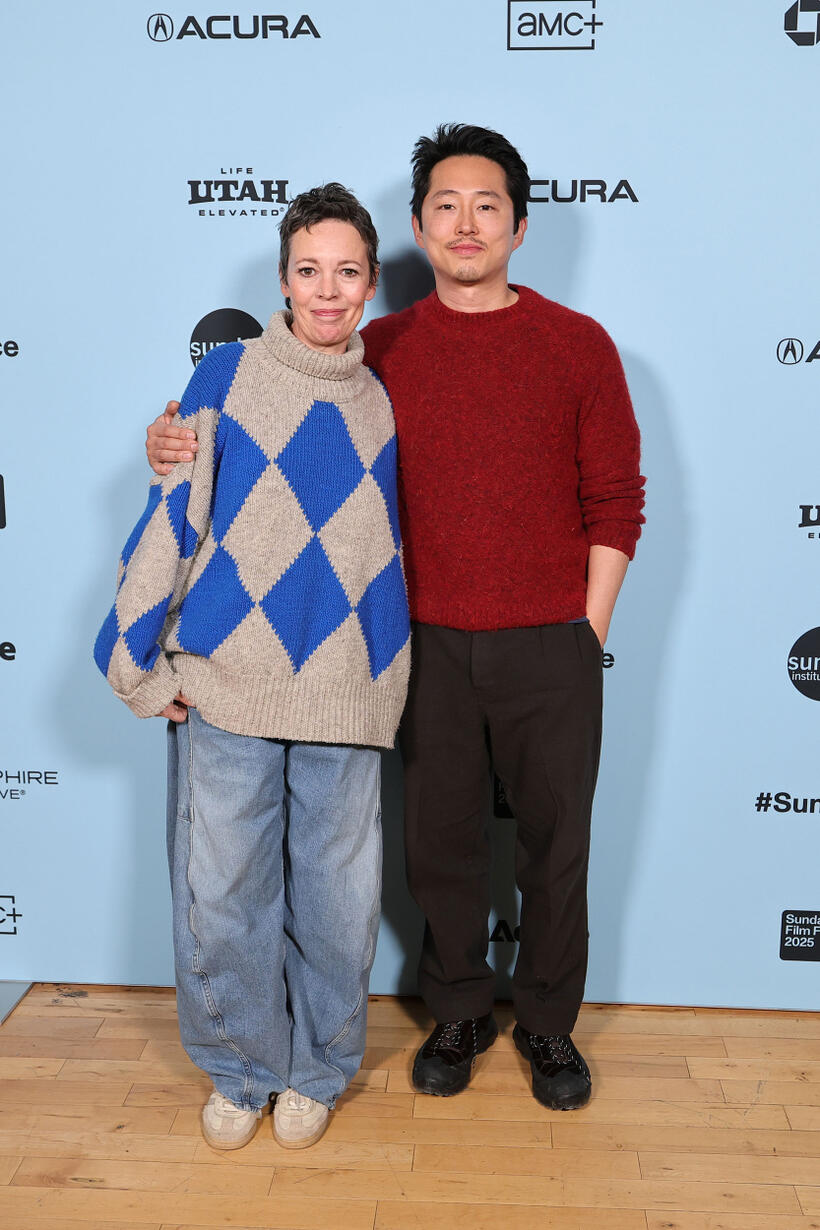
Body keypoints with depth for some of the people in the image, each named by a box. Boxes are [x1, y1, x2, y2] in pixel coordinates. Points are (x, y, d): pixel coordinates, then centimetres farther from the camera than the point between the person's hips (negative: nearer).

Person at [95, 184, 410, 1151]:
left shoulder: (382, 401, 9)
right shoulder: (228, 374, 1)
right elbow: (173, 516, -1)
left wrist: (391, 668, 14)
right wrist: (141, 659, -3)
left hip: (345, 689, 2)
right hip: (226, 678, -2)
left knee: (335, 898, 9)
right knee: (221, 895, 6)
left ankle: (316, 1070, 32)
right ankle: (241, 1070, 30)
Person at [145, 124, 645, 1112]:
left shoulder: (579, 345, -1)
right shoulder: (381, 349, 4)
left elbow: (615, 504, 0)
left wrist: (586, 635, -4)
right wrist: (180, 435, -7)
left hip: (550, 649, -1)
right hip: (432, 645, 2)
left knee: (555, 844, 11)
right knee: (441, 840, 13)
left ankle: (548, 1024, 34)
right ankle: (459, 1013, 36)